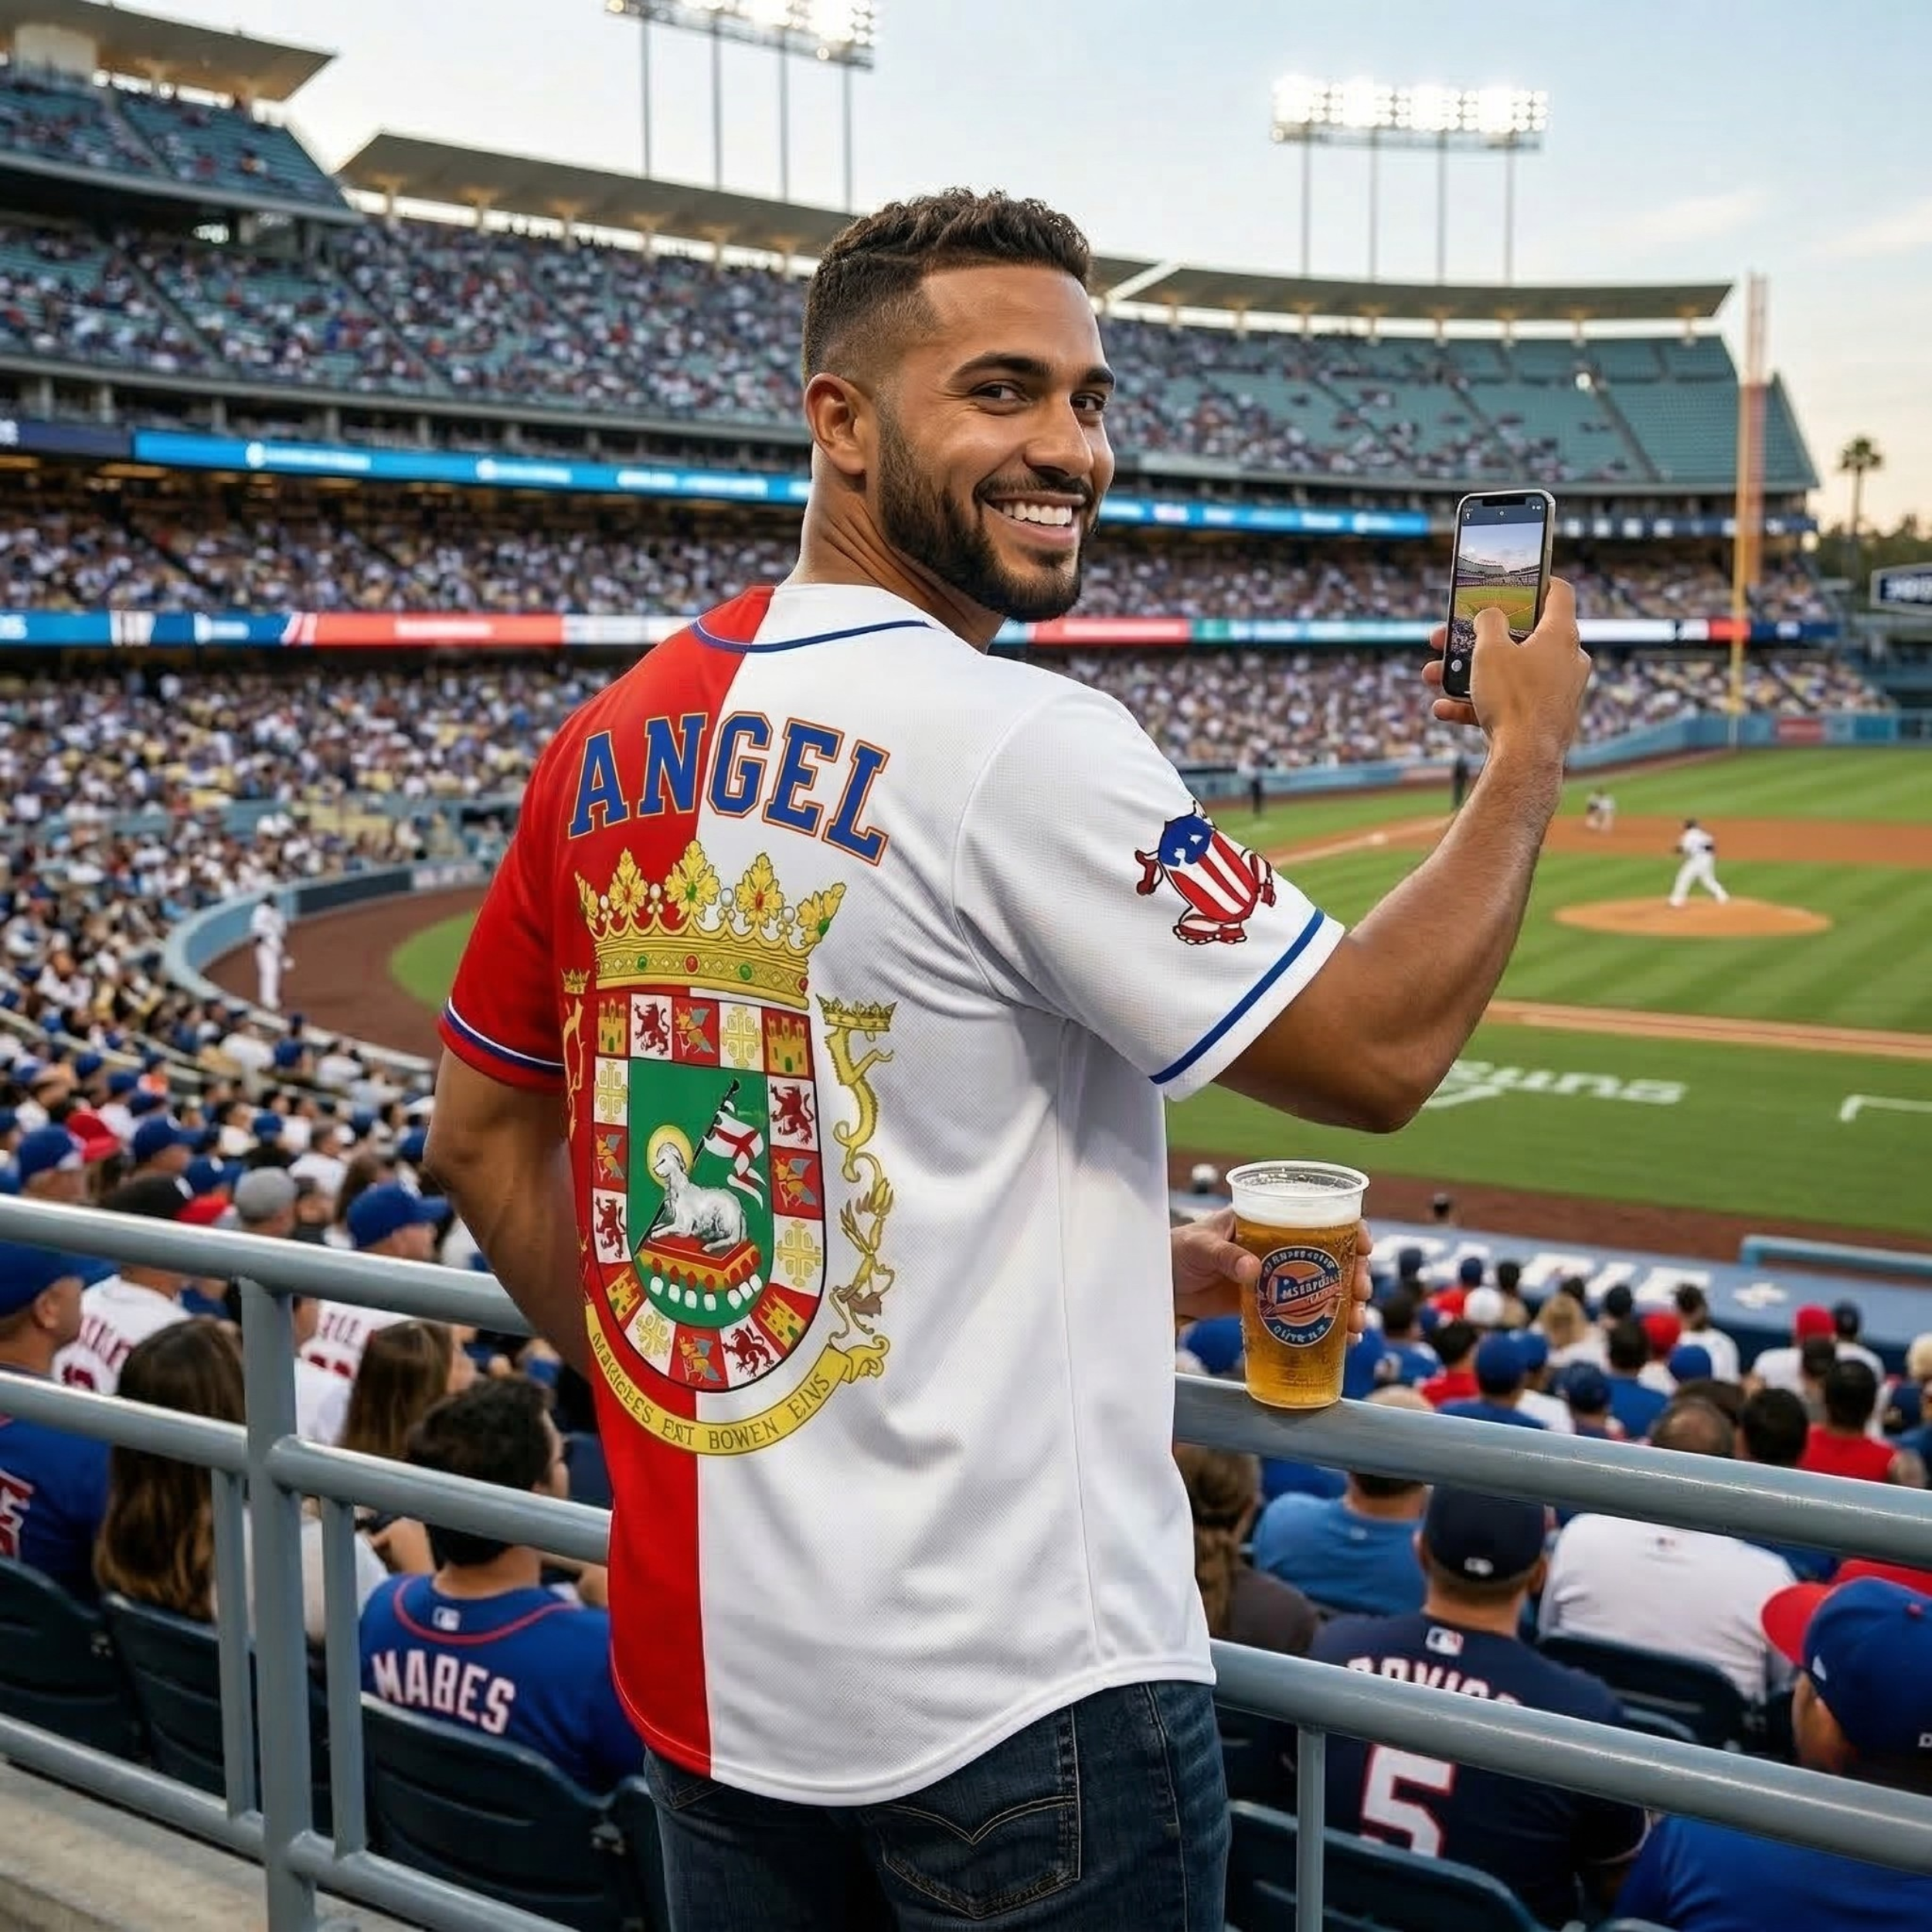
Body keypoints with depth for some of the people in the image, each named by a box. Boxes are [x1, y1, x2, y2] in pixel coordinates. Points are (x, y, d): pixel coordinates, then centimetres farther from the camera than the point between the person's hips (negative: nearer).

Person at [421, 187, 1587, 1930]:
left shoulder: (610, 745, 1)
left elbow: (482, 1138, 10)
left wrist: (667, 1389, 13)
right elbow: (1380, 1049, -14)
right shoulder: (1021, 743, -20)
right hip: (1019, 1696, -6)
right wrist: (1533, 747, 0)